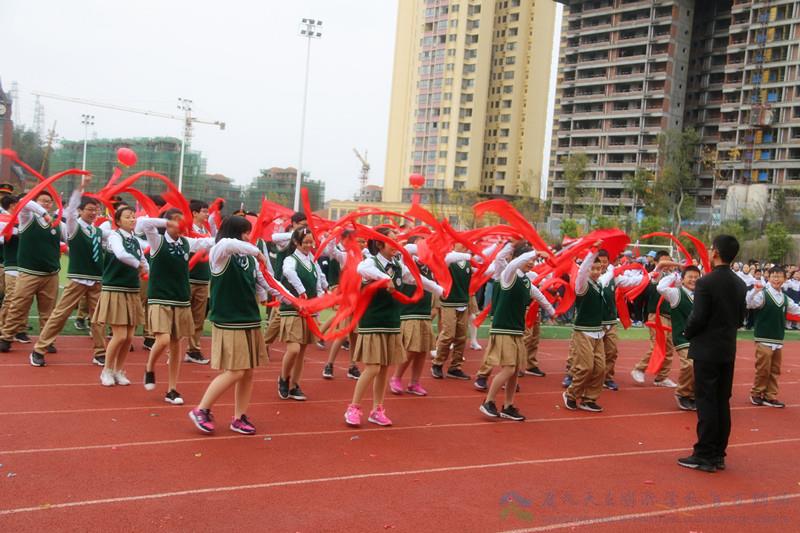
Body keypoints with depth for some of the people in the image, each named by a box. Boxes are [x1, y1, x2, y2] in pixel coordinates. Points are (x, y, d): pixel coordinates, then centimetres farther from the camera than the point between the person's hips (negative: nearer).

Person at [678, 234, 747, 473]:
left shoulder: (705, 282, -16)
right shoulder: (740, 284, 6)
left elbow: (697, 318, -17)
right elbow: (740, 318, 10)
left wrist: (687, 334, 1)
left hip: (706, 350, -7)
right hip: (728, 350, 7)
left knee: (706, 402, -2)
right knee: (722, 402, 11)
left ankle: (704, 456, 1)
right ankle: (718, 454, 18)